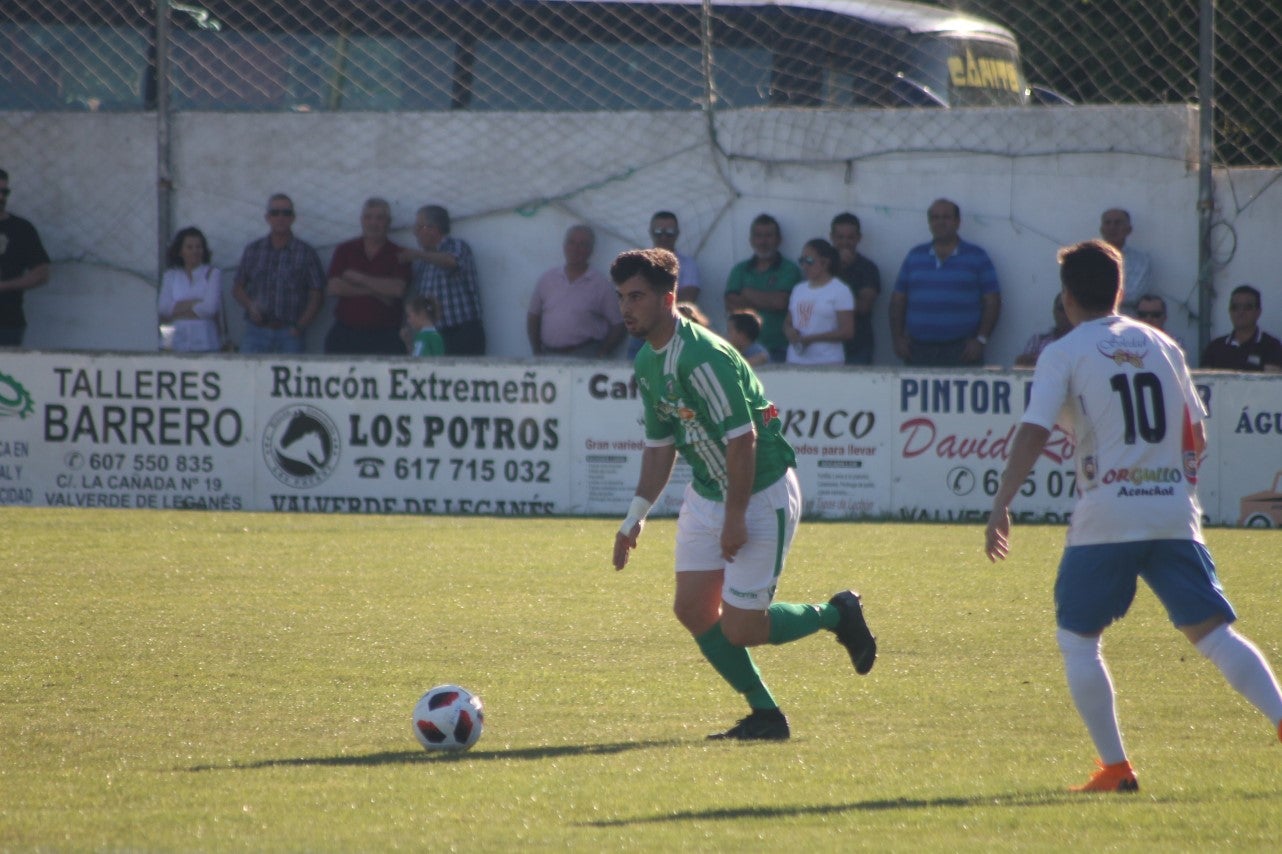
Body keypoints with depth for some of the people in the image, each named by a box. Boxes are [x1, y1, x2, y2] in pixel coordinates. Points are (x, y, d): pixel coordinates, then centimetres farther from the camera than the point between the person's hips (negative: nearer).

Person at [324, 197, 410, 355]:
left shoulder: (398, 255, 5)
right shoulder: (344, 251, 11)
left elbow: (398, 289, -10)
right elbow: (334, 288, -1)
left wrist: (358, 278, -6)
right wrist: (376, 291, -7)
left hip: (384, 335, -2)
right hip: (346, 333, 2)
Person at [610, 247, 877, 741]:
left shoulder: (703, 358, -25)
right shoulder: (648, 362, 5)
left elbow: (742, 437, -25)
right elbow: (660, 444, 14)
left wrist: (736, 517, -22)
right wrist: (636, 516, 9)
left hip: (762, 494, -9)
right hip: (705, 494, 9)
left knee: (740, 628, -7)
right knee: (693, 610, 1)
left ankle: (838, 615, 18)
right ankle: (766, 716, 12)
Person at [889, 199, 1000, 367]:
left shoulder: (976, 257, 8)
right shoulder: (915, 256, 16)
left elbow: (992, 302, 5)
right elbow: (898, 300, 16)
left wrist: (981, 340, -5)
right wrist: (898, 338, 5)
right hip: (918, 351, 2)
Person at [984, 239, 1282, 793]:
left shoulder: (1064, 354, 1)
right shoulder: (1161, 346, 15)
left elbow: (1033, 433, -10)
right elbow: (1197, 437, 18)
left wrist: (1001, 506, -10)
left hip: (1105, 518, -4)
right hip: (1175, 514, 4)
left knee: (1077, 640, 10)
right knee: (1213, 632, 3)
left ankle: (1115, 767, 3)